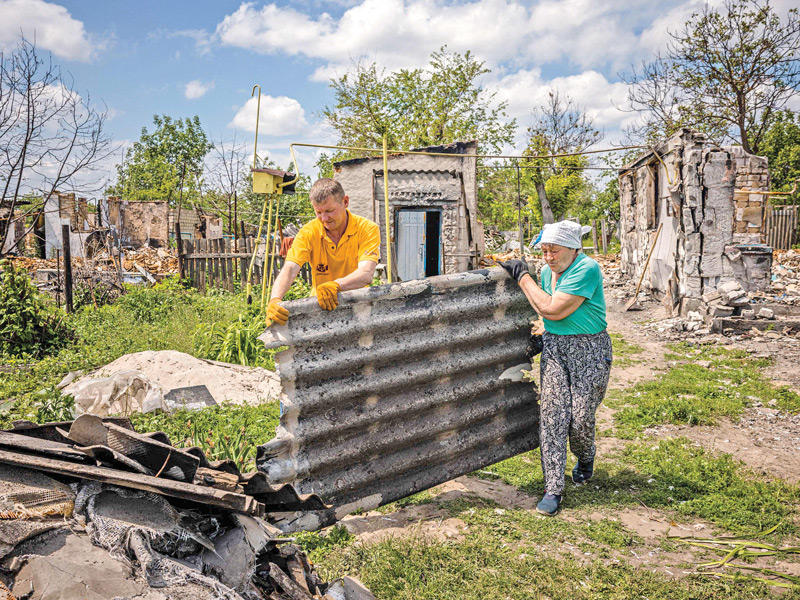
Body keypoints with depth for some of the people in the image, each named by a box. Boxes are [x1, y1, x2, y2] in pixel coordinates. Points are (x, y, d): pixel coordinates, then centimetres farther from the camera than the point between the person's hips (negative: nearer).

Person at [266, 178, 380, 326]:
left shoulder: (367, 229, -11)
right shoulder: (308, 232, -6)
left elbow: (366, 275, -25)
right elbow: (289, 269, -19)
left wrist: (336, 285, -45)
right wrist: (274, 300, -40)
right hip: (320, 305, 2)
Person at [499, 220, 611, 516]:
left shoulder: (587, 269, -17)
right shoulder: (547, 271, 8)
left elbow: (552, 310, -21)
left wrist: (523, 276, -14)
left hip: (589, 349, -5)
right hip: (553, 346, 6)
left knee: (581, 417, -4)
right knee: (552, 413, -6)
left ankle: (585, 459, 32)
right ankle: (553, 489, -3)